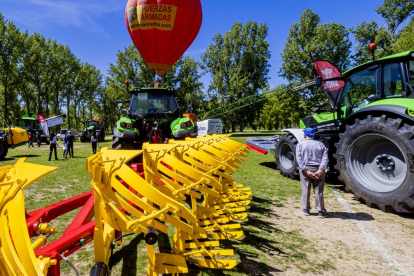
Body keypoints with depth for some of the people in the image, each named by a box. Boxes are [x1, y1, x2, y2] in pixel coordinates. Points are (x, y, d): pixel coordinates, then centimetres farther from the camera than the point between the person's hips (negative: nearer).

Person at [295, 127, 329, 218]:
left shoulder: (300, 145, 1)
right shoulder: (320, 145, 6)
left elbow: (299, 159, -10)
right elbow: (325, 158, -7)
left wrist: (306, 171, -14)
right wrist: (320, 170, -15)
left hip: (305, 169, -1)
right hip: (318, 170, 1)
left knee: (306, 190, 8)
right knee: (318, 191, 6)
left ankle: (306, 210, 17)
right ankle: (321, 211, 11)